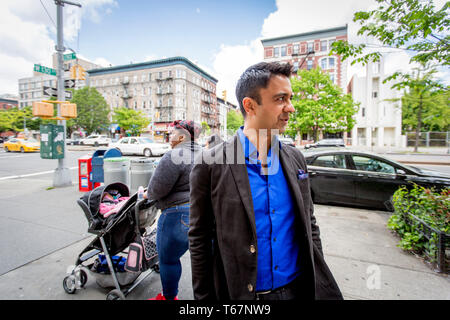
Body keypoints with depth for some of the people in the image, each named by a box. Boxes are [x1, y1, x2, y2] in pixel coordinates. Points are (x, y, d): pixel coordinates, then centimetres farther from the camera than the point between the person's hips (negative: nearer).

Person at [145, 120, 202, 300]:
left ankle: (169, 297, 35)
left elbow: (157, 188, -15)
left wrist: (148, 194, 7)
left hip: (179, 215, -8)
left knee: (168, 259, 14)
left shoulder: (174, 156, -16)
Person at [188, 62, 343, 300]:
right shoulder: (210, 165, -18)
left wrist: (319, 279, 7)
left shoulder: (295, 158, -3)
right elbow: (199, 241, -11)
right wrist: (203, 296, -5)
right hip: (240, 293, -3)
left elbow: (310, 224, 5)